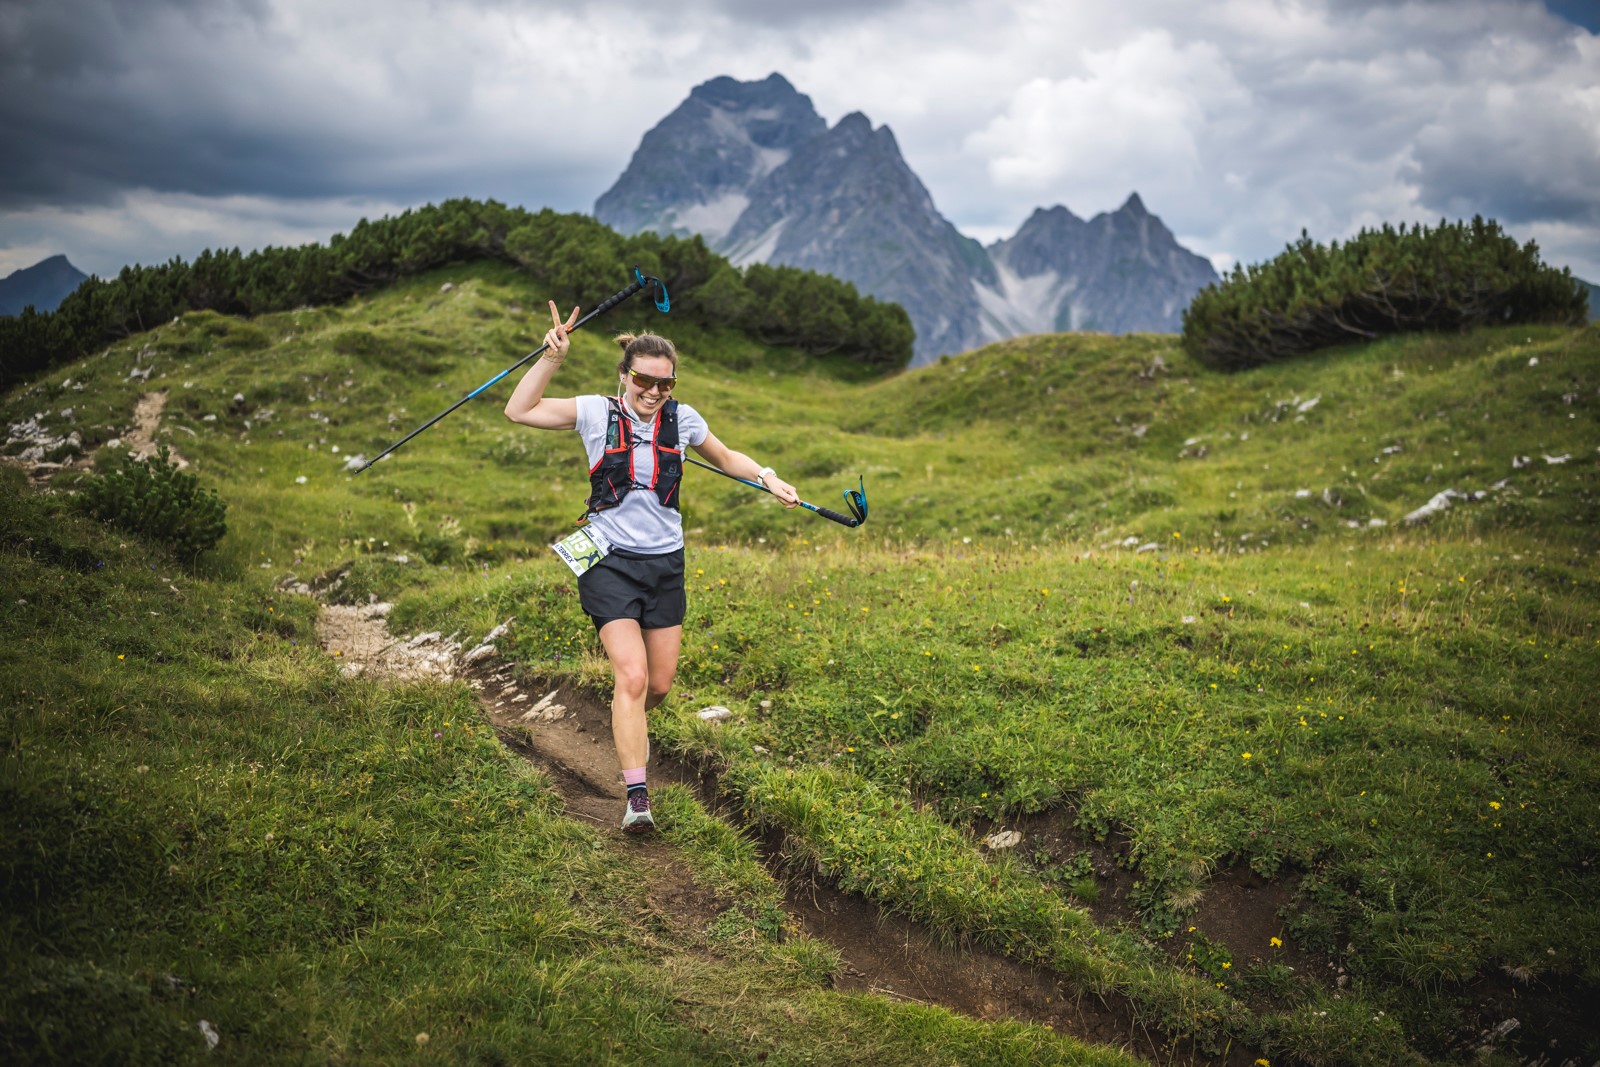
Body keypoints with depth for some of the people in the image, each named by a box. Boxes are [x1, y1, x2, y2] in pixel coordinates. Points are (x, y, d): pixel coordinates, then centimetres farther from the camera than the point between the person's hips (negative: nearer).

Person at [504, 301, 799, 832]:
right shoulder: (597, 412, -6)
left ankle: (629, 727, 47)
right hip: (610, 562, -3)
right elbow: (519, 410, -9)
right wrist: (551, 358, -18)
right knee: (631, 675, -17)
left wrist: (767, 476, 2)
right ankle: (637, 795, -10)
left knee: (660, 683, 11)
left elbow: (727, 457, 18)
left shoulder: (682, 419, 1)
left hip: (665, 562, 4)